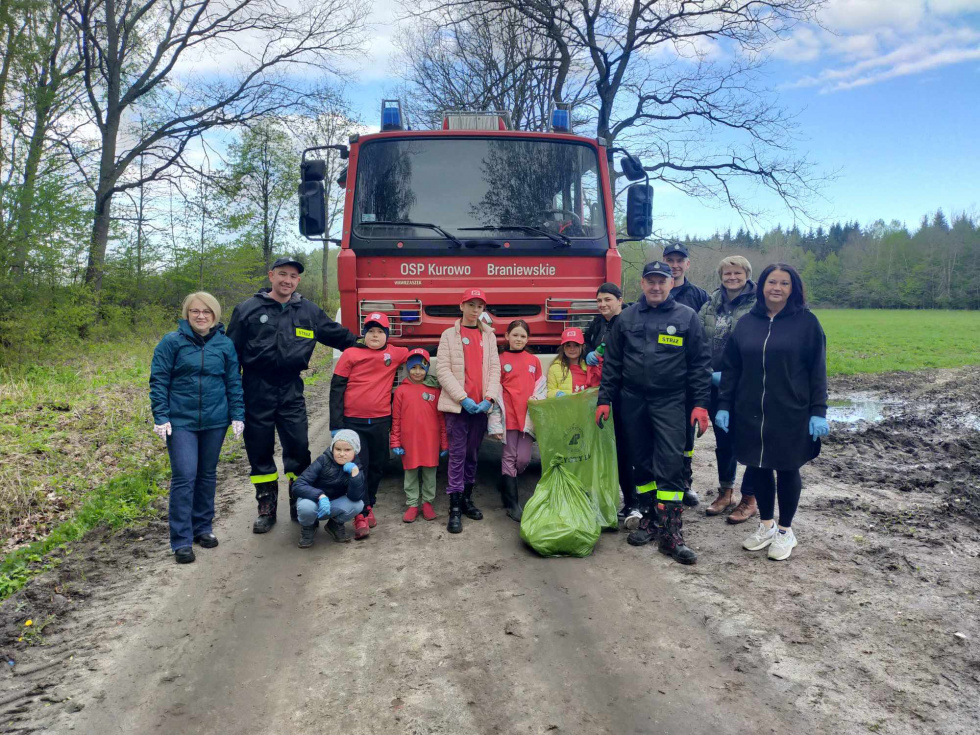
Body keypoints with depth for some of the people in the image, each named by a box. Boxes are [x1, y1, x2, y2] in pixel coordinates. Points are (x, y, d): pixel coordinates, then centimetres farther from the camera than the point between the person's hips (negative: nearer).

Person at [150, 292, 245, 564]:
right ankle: (181, 540, 1)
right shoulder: (172, 342, -4)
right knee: (184, 476, -8)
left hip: (215, 421, 3)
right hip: (181, 421, -3)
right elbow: (158, 381, -3)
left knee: (207, 475, 13)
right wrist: (160, 417, -8)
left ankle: (203, 527, 28)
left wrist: (237, 415, 2)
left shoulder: (225, 344, 3)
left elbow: (234, 382, 7)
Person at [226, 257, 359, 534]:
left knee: (298, 447, -1)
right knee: (259, 449, 6)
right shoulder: (248, 309, 3)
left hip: (291, 389, 1)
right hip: (257, 389, -1)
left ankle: (300, 504, 15)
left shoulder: (309, 311, 9)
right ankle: (267, 508, 18)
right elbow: (232, 350, 5)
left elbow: (338, 335, 19)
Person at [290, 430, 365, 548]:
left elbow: (355, 497, -26)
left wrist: (355, 471, -37)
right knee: (306, 506, -37)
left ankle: (336, 524, 4)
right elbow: (297, 485, -27)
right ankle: (308, 526, 0)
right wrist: (320, 496, -42)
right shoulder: (324, 460, -20)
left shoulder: (356, 467, -12)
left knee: (358, 505, -28)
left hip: (334, 505, 2)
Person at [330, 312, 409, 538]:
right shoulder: (350, 354, -2)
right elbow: (336, 388, -2)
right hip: (353, 422, -3)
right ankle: (361, 516, -3)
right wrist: (336, 423, -6)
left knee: (377, 467, 13)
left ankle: (369, 506, 31)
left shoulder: (395, 354, 3)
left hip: (381, 422, 3)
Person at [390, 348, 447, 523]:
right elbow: (396, 419, 2)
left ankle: (427, 502, 23)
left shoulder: (435, 390, 1)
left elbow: (441, 418, 4)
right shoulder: (401, 390, 0)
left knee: (429, 473, 9)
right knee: (410, 474, 9)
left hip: (431, 442, 0)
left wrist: (444, 443, 4)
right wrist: (395, 442, -1)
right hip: (409, 441, 0)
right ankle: (412, 504, 19)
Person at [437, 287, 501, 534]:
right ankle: (455, 508, -1)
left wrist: (488, 398, -9)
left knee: (472, 454, 12)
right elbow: (443, 370, -5)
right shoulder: (449, 335, 3)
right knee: (457, 455, -5)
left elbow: (494, 369, 6)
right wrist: (463, 398, -14)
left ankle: (467, 499, 24)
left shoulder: (489, 336, 13)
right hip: (457, 405, -3)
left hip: (481, 405, 3)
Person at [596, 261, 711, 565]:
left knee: (670, 463, -8)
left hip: (670, 402, -3)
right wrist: (604, 400, 4)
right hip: (633, 401, 3)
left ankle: (670, 532, -3)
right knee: (642, 462, 10)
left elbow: (700, 363, 1)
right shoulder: (626, 318, 8)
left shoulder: (687, 317, 2)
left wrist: (700, 404, -6)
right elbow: (612, 363, 10)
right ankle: (649, 518, 24)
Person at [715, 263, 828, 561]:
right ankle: (766, 525, 29)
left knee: (787, 469, 8)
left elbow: (818, 371, -3)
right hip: (750, 413, 3)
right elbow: (731, 368, 8)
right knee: (758, 467, 10)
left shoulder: (806, 322, -3)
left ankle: (785, 531, 24)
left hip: (791, 413, -3)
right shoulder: (746, 323, 6)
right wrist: (724, 405, 3)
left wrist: (819, 411, -8)